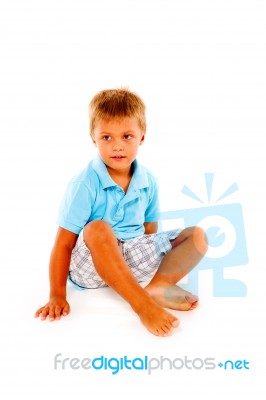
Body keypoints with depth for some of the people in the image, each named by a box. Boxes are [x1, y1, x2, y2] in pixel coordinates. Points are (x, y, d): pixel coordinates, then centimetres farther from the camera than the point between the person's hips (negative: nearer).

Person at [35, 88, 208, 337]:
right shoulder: (85, 185, -17)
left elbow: (150, 230, 10)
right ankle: (144, 304, -33)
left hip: (134, 258, 5)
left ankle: (158, 287, -25)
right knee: (97, 230, -38)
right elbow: (64, 243, -15)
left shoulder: (148, 182, -1)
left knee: (197, 236, -5)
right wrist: (57, 296, -14)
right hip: (90, 265, -5)